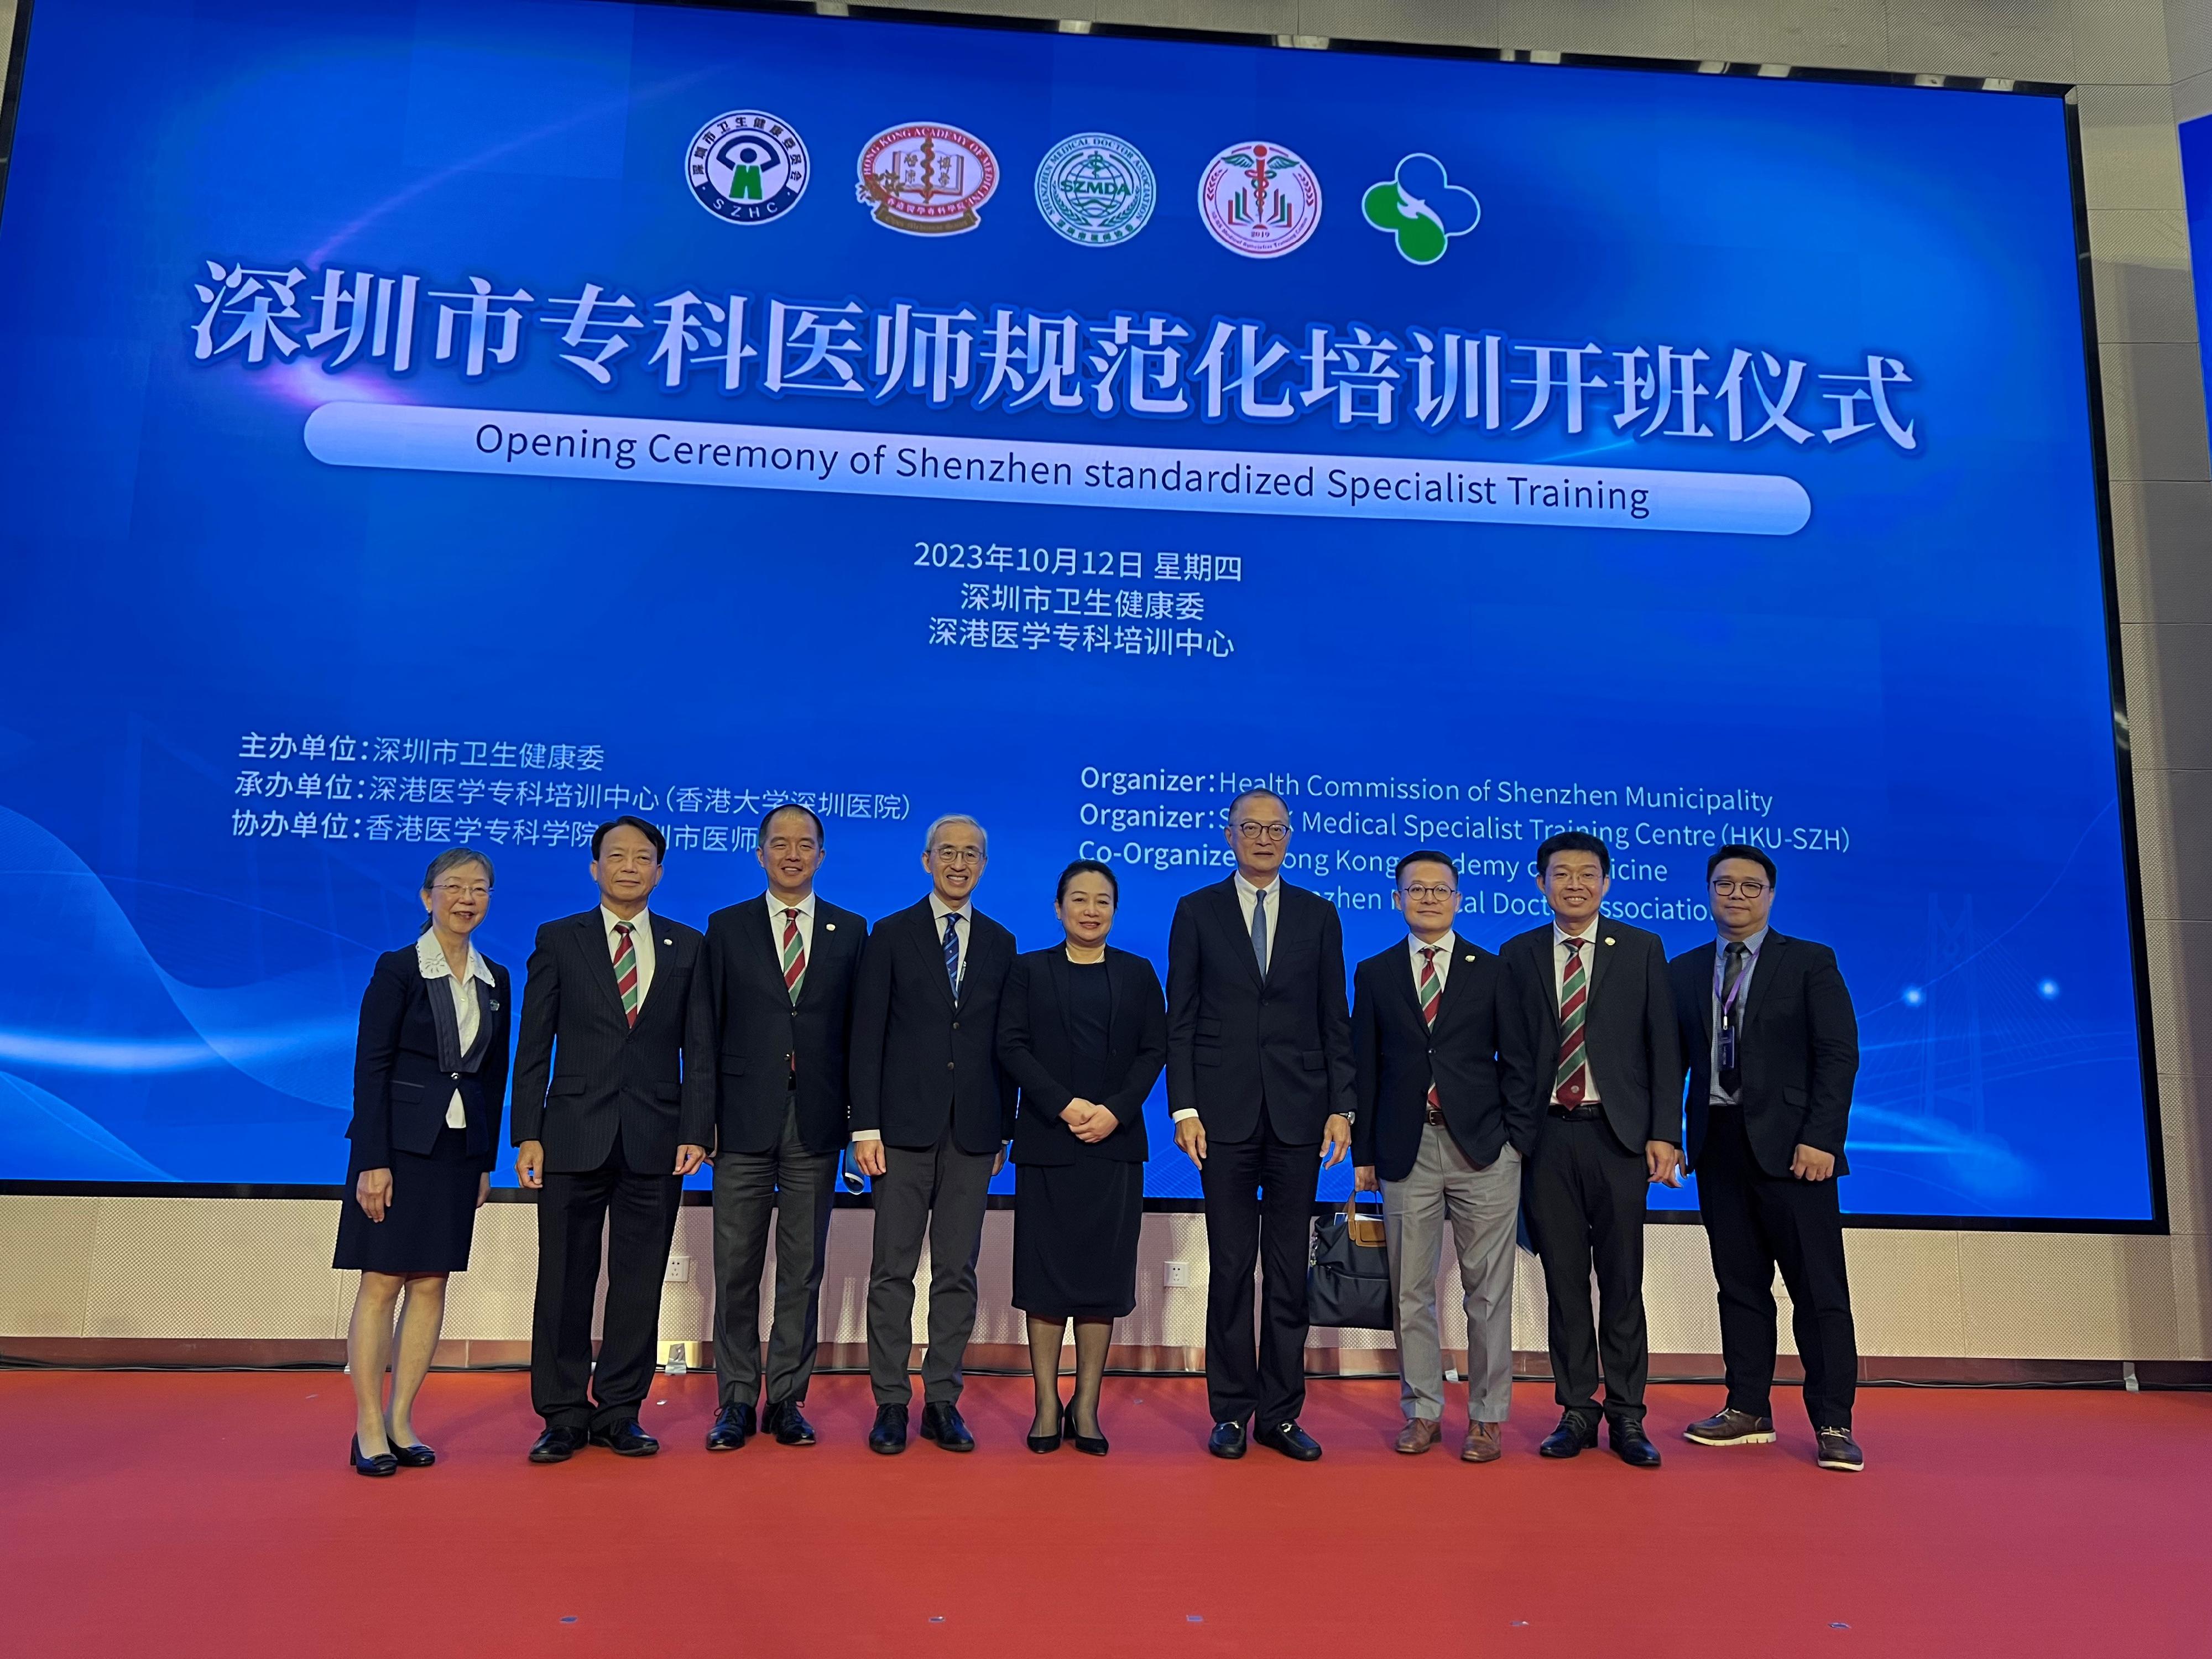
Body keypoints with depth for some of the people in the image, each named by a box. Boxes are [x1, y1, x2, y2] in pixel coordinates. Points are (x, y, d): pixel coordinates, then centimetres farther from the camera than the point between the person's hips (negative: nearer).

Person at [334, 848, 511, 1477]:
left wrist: (487, 1163, 11)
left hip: (460, 1150, 5)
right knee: (382, 1282, -1)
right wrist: (373, 1161, -14)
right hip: (401, 1146, -5)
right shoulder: (397, 969, -5)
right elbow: (370, 1069, -9)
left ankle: (401, 1422, 17)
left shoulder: (495, 981, 9)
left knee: (431, 1284, 7)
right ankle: (369, 1429, 8)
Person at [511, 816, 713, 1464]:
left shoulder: (688, 946, 7)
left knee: (639, 1283, 6)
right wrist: (527, 1134, -4)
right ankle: (563, 1416, 18)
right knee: (565, 1281, 5)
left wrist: (696, 1132, -4)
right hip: (574, 1136, -1)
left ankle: (618, 1412, 19)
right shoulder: (558, 941, 5)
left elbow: (699, 1049, 4)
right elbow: (533, 1047, 3)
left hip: (656, 1140, 1)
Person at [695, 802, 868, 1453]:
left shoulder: (851, 931, 7)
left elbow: (856, 1030, 6)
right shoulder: (727, 928, 6)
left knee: (804, 1270, 7)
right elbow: (705, 1031, 4)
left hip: (816, 1124, 1)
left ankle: (787, 1399, 18)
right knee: (736, 1269, 5)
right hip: (744, 1122, 0)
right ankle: (736, 1401, 17)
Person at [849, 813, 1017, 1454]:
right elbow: (867, 1037, -1)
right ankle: (890, 1402, 10)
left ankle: (942, 1401, 15)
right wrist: (865, 1126, -7)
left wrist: (1004, 1128, 6)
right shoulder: (891, 935, 3)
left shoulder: (1000, 944, 11)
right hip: (905, 1126, -2)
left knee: (958, 1273, 6)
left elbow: (1005, 1043, 10)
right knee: (894, 1270, 1)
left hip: (973, 1131, 2)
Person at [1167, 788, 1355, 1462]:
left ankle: (1281, 1413, 17)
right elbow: (1181, 1019, 2)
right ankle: (1231, 1412, 16)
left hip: (1298, 1114, 2)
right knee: (1230, 1268, 5)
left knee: (1289, 1271, 7)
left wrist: (1341, 1107, 0)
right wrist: (1184, 1108, -6)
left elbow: (1335, 1020, 8)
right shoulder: (1197, 912, 4)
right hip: (1226, 1114, -1)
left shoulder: (1318, 915, 9)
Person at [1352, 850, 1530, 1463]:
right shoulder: (1374, 974, 9)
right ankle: (1422, 1412, 19)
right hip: (1406, 1151, 1)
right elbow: (1364, 1068, 8)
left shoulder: (1492, 971, 7)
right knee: (1410, 1292, 7)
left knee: (1488, 1291, 3)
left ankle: (1488, 1416, 15)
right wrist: (1363, 1154, 5)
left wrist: (1521, 1140, -3)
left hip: (1483, 1149, -1)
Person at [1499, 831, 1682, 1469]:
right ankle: (1577, 1411, 18)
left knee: (1622, 1283, 4)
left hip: (1617, 1134, -1)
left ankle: (1627, 1417, 14)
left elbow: (1663, 1048, 2)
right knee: (1564, 1281, 7)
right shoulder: (1517, 955, 7)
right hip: (1546, 1136, 1)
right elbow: (1510, 1052, 8)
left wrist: (1664, 1134, -6)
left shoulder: (1641, 950, 5)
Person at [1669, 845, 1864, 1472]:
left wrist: (1821, 1139, -14)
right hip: (1719, 1144, 4)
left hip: (1790, 1145, -4)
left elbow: (1839, 1054, -5)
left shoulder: (1810, 962, 2)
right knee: (1739, 1284, 10)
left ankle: (1833, 1423, 8)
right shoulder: (1685, 972, 12)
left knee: (1819, 1288, 0)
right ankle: (1749, 1409, 19)